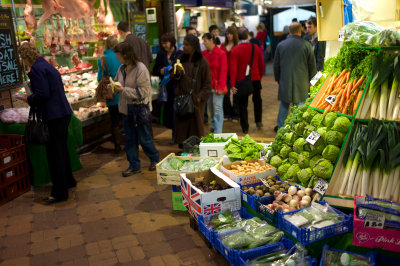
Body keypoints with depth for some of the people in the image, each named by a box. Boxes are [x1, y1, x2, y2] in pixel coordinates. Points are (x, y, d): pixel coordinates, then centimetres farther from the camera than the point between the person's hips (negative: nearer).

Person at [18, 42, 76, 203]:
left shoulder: (37, 69, -14)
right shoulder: (46, 66, 17)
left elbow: (42, 95, -20)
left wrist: (28, 100, -3)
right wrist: (31, 98, 18)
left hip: (54, 117, -10)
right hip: (64, 113, 10)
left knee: (54, 154, -4)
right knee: (61, 149, 21)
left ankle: (59, 193, 3)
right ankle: (68, 181, 36)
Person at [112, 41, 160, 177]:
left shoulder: (140, 69, -18)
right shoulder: (122, 68, 4)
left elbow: (143, 91, -22)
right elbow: (118, 83, 19)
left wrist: (123, 90, -22)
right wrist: (113, 87, -5)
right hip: (126, 109, 7)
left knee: (144, 138, 6)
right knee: (130, 139, 12)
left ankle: (155, 159, 30)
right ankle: (134, 166, 24)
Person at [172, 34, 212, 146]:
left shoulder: (202, 62, -4)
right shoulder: (181, 60, 9)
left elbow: (207, 83, -4)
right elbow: (173, 77, 9)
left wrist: (200, 97, -12)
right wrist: (177, 73, -12)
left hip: (195, 100, -4)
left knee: (195, 126, 2)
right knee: (182, 126, 4)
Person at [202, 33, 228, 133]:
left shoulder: (221, 53, -9)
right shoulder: (204, 53, 6)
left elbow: (223, 71, -10)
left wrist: (220, 87, -15)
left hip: (217, 85, -5)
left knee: (217, 108, -6)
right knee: (210, 107, 14)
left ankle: (218, 132, -4)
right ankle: (214, 126, 30)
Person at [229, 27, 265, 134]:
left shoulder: (234, 50, -10)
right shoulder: (255, 48, -3)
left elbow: (233, 69, -14)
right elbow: (261, 64, 5)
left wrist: (232, 85, -12)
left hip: (241, 81, -2)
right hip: (255, 79, 2)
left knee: (243, 104, 8)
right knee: (257, 100, 24)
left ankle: (245, 128, 10)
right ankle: (258, 121, 30)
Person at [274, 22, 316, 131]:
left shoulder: (281, 45, -1)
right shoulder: (307, 45, -6)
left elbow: (276, 65, 8)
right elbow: (312, 66, 0)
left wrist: (277, 79, 21)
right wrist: (310, 80, 13)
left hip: (285, 81, 2)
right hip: (301, 82, -2)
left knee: (284, 104, 13)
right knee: (300, 105, 8)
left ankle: (280, 127, 21)